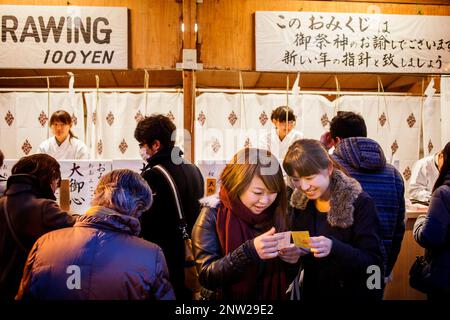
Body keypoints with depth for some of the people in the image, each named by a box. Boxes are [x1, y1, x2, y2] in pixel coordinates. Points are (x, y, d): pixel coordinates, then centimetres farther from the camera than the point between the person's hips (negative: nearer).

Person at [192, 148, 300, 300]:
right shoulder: (213, 215, -11)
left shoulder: (275, 214, -2)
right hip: (225, 296, -3)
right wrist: (249, 251, -28)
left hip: (270, 296, 3)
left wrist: (291, 260, -14)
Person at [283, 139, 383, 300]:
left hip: (354, 293, -4)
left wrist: (333, 248, -36)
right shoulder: (299, 203, -5)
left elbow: (373, 263, -21)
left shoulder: (360, 203, -18)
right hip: (312, 292, 4)